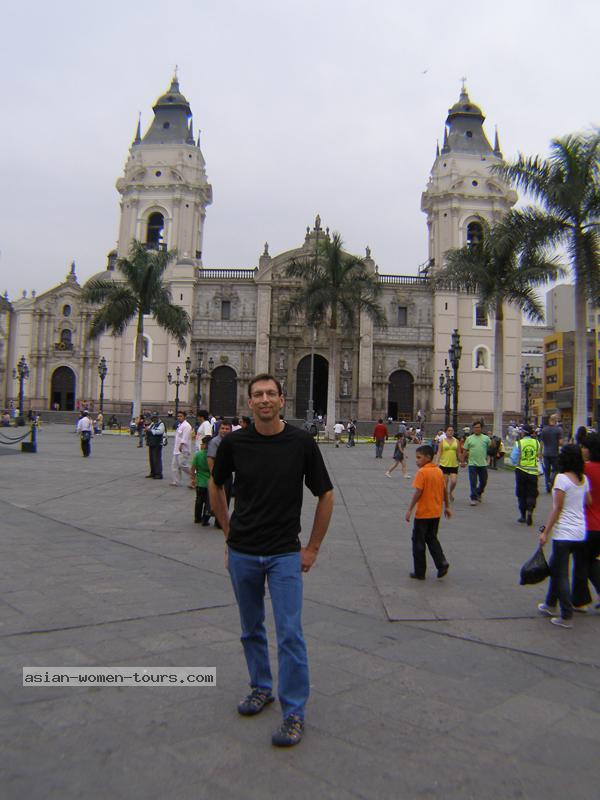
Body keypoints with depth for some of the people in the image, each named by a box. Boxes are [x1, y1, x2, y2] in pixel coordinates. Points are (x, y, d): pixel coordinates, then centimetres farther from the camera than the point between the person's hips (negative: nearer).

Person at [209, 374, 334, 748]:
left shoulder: (302, 442, -10)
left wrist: (313, 547, -1)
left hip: (285, 553, -3)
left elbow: (326, 495, -2)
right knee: (251, 628, 17)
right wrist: (229, 531, 10)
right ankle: (261, 688, 37)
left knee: (290, 633, -5)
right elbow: (216, 486, 13)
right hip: (242, 551, 3)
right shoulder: (234, 442, -5)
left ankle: (294, 711, 9)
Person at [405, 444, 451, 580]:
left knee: (418, 542, 6)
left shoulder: (422, 472, -16)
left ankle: (420, 572, 12)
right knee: (432, 538, 21)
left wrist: (410, 509, -17)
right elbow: (445, 490, 11)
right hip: (436, 513, 7)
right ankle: (442, 564, 6)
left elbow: (418, 492, -21)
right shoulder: (439, 471, 5)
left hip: (423, 513, -7)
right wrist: (447, 507, 22)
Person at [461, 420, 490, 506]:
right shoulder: (469, 439, 4)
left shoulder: (486, 438, 4)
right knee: (473, 482, -2)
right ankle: (474, 498, 3)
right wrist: (462, 461, 3)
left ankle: (479, 493, 35)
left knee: (483, 482, 11)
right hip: (472, 464, -1)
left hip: (483, 464, 1)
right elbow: (464, 451, 6)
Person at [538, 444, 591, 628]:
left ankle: (567, 617, 5)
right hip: (581, 532, 7)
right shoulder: (584, 479, 5)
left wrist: (545, 532, -11)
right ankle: (550, 605, 33)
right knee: (556, 569, 21)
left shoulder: (562, 478, -14)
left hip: (564, 533, -7)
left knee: (560, 574, 3)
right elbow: (588, 502, 11)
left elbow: (557, 509, -15)